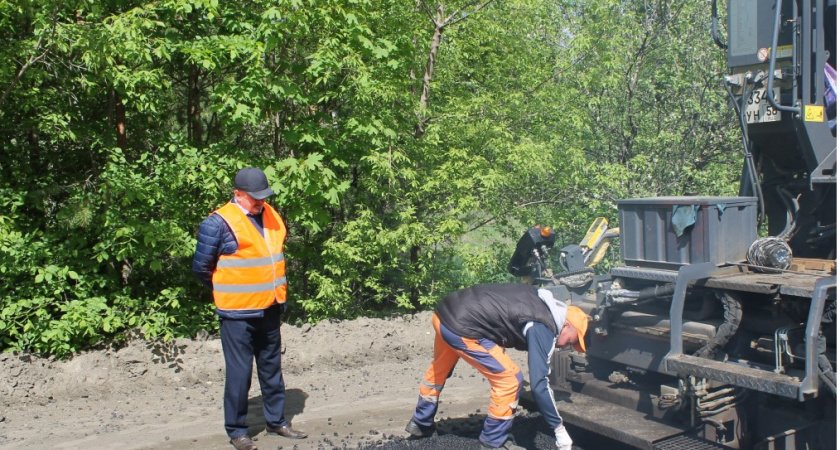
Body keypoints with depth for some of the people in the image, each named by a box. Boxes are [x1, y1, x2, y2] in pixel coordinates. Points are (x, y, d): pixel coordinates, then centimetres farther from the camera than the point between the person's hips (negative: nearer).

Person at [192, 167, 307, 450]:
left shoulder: (271, 216, 6)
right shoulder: (219, 223, -14)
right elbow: (201, 267, -7)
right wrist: (226, 291, 6)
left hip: (269, 310, 6)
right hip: (238, 313, -6)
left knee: (272, 368, 16)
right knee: (239, 373, 2)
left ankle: (276, 421, 30)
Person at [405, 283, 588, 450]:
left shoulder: (541, 302, 15)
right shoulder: (543, 328, -10)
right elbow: (538, 384, -13)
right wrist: (559, 429, -5)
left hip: (444, 312, 10)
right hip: (461, 327, -10)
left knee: (439, 369, 32)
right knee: (509, 379, 0)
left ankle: (421, 424, 50)